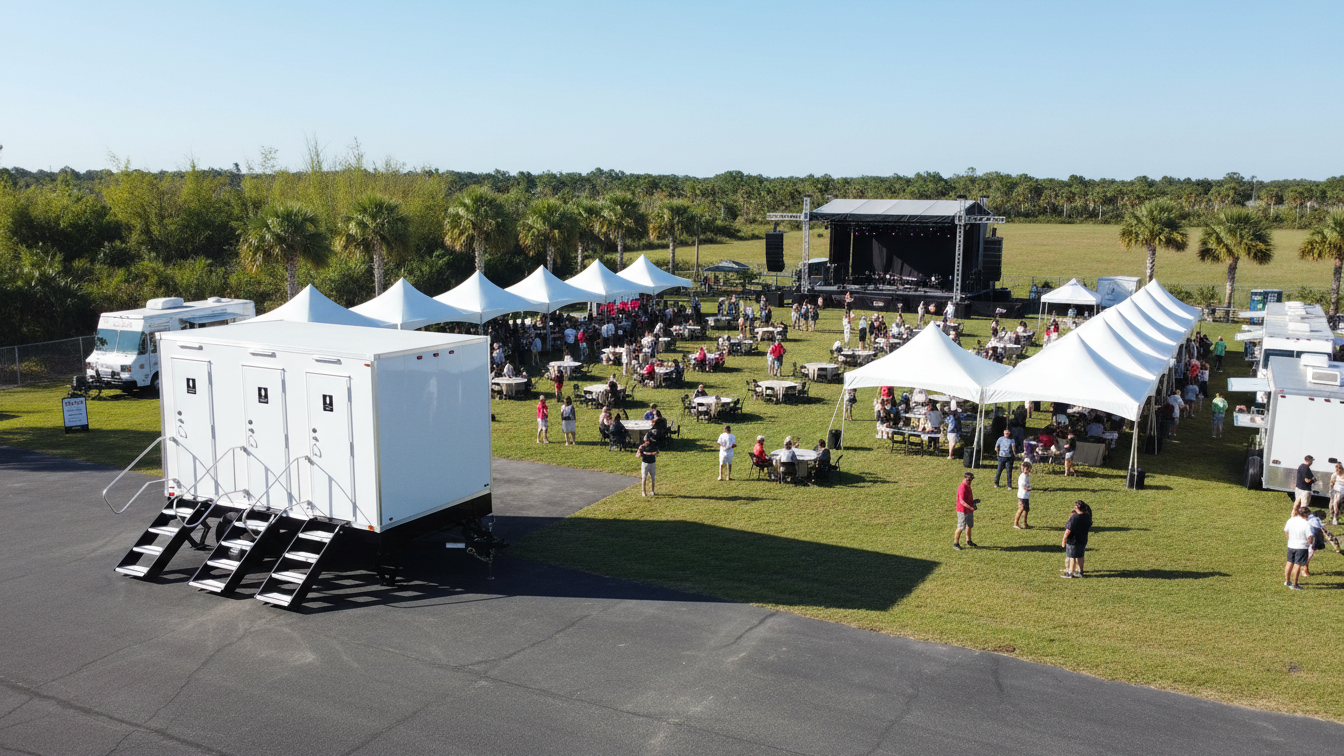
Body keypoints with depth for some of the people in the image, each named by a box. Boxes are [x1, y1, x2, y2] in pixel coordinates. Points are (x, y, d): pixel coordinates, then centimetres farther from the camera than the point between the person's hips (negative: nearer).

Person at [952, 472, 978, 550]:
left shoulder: (968, 486, 8)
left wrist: (973, 503, 12)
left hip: (969, 510, 10)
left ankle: (969, 541, 37)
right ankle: (955, 543, 9)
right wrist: (971, 507, -37)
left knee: (969, 526, 21)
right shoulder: (962, 488, -24)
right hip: (963, 511, -10)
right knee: (961, 527, -3)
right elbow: (962, 501, -32)